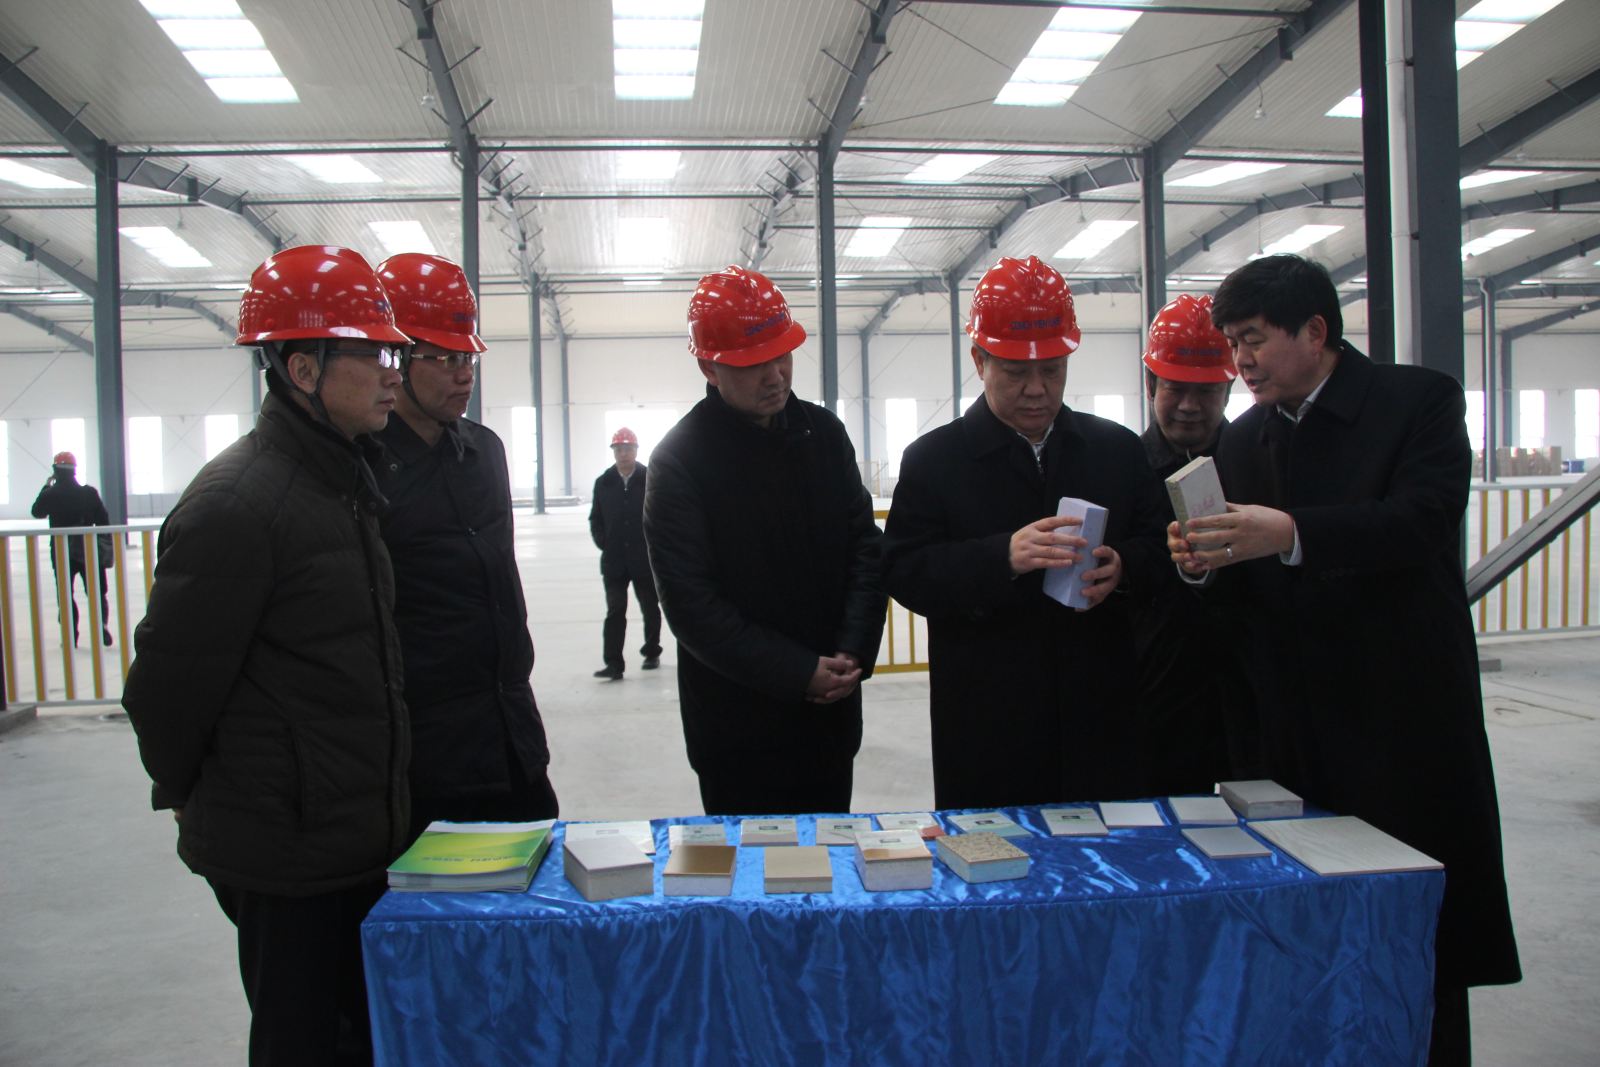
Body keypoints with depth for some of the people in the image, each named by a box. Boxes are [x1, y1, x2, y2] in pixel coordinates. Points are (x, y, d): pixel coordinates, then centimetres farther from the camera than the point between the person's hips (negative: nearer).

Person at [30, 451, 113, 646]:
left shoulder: (50, 494, -7)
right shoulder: (89, 492, -4)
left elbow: (38, 512, 14)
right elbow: (103, 521, -2)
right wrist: (106, 545, 7)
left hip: (62, 551, -1)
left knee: (66, 593, 9)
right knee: (96, 592, 9)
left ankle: (71, 635, 5)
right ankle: (102, 625, -11)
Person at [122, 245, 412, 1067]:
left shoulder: (341, 482, 10)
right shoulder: (236, 504, -21)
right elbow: (168, 682, -17)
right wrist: (187, 795, -1)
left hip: (355, 837, 8)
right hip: (285, 856, -8)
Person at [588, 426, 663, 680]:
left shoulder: (651, 479, -5)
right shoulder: (603, 482, 3)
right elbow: (595, 518, 9)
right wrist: (604, 543, -1)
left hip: (645, 559, -1)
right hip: (613, 561, 1)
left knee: (650, 609, 13)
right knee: (615, 611, 0)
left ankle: (652, 653, 29)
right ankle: (613, 663, -1)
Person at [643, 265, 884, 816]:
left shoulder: (823, 432, 4)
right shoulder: (680, 459, -11)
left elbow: (865, 546, 5)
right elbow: (691, 603, -14)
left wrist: (853, 654, -8)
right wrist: (798, 673, -15)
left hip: (832, 706, 4)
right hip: (736, 721, -4)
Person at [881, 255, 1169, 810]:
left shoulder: (1118, 448, 10)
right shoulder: (933, 459, 1)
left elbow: (1159, 549, 12)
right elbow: (902, 571, -8)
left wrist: (1123, 566, -11)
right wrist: (1003, 557, -22)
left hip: (1099, 717, 3)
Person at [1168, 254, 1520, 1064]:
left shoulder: (1420, 400, -3)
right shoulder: (1243, 442, 11)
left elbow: (1423, 519, -20)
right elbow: (1245, 584, 10)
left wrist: (1289, 534, -33)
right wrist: (1203, 563, -12)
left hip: (1406, 719, -4)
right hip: (1295, 731, 4)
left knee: (1423, 935, 5)